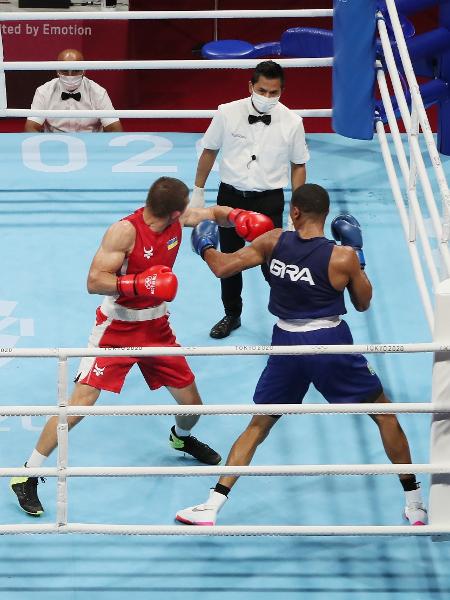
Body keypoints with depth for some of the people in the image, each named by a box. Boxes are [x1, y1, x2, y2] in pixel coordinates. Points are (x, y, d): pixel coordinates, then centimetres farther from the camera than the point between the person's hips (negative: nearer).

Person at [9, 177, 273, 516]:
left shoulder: (180, 221, -5)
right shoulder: (125, 231, -25)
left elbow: (215, 213, 14)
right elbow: (94, 282, -26)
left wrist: (239, 218, -8)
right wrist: (140, 283, -38)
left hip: (156, 327, 6)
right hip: (117, 327, -6)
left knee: (191, 404, 10)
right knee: (81, 401, -15)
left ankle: (181, 438, 49)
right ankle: (28, 475, -5)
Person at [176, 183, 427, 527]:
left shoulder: (274, 242, -5)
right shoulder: (343, 258, -11)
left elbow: (222, 268, -1)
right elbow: (363, 304, 4)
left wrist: (205, 247, 20)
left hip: (287, 344, 3)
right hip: (330, 343, -3)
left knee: (258, 425, 17)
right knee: (384, 413, 14)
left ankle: (211, 508, 9)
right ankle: (415, 505, 17)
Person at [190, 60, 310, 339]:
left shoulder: (292, 122, -9)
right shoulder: (227, 113, -9)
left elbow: (298, 165, 2)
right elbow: (209, 151, 5)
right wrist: (198, 192, 8)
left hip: (269, 201, -2)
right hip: (231, 196, 2)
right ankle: (232, 315, 34)